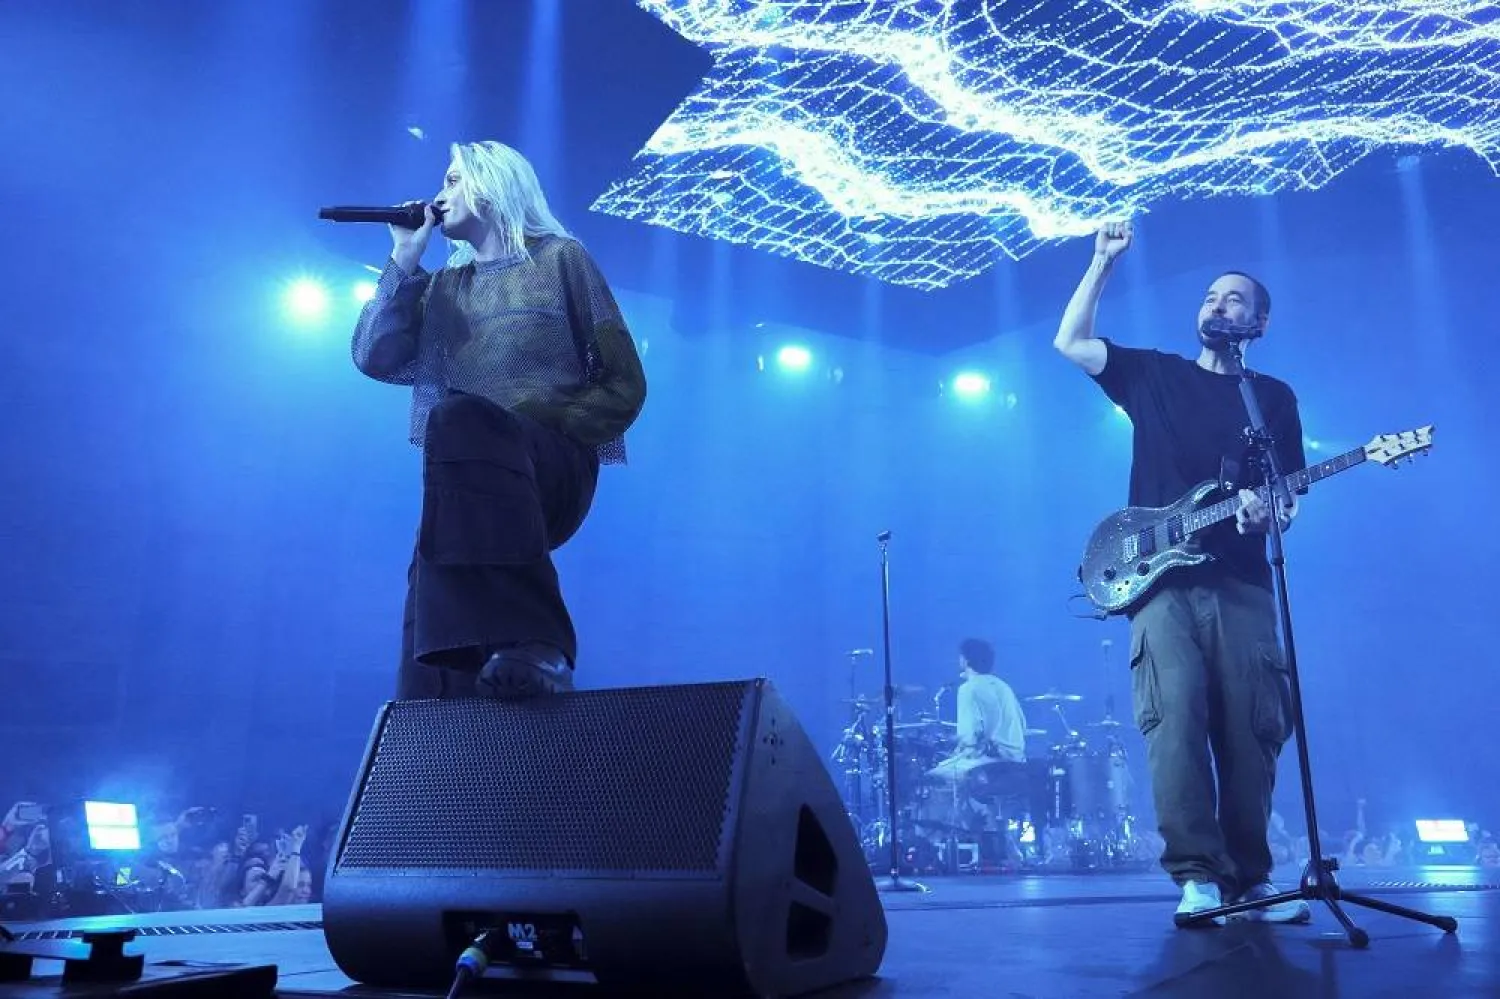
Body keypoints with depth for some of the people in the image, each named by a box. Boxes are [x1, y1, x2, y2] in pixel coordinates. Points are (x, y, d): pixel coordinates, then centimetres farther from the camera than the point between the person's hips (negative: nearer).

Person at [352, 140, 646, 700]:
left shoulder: (560, 258, 12)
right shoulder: (445, 286, 25)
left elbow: (624, 385, 3)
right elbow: (375, 358, 10)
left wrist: (546, 429, -11)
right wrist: (405, 259, 9)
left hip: (552, 473, -4)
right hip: (468, 483, 4)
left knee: (456, 418, -37)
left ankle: (531, 640, -43)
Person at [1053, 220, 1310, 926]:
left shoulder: (1274, 398, 17)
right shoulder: (1153, 374, 17)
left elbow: (1290, 497, 12)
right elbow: (1068, 342, 12)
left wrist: (1268, 512, -12)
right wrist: (1104, 262, 10)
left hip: (1241, 585, 1)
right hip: (1161, 581, -1)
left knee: (1252, 732, -5)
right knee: (1175, 720, -16)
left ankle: (1249, 877, 8)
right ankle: (1198, 875, -14)